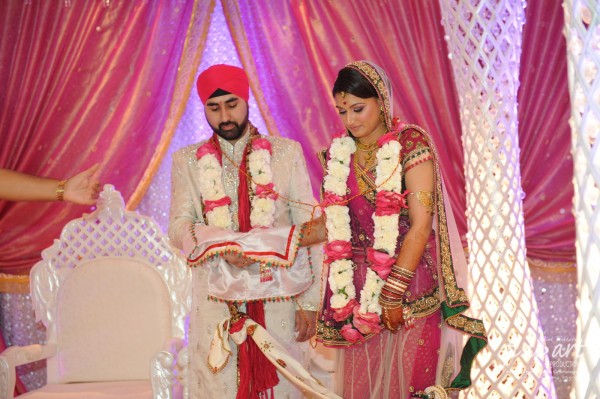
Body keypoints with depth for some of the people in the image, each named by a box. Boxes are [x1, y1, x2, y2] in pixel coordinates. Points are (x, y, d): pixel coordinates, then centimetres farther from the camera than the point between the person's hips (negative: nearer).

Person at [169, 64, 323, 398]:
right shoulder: (187, 160, 8)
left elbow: (307, 229, 2)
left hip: (277, 296, 0)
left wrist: (309, 301, -4)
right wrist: (221, 244, -21)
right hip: (216, 300, 1)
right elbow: (179, 227, -1)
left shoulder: (287, 152, 5)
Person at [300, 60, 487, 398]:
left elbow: (421, 225, -14)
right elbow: (330, 225, 10)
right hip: (359, 288, 5)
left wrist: (394, 293, -17)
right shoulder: (339, 154, 7)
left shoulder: (410, 144, -8)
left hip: (408, 285, -4)